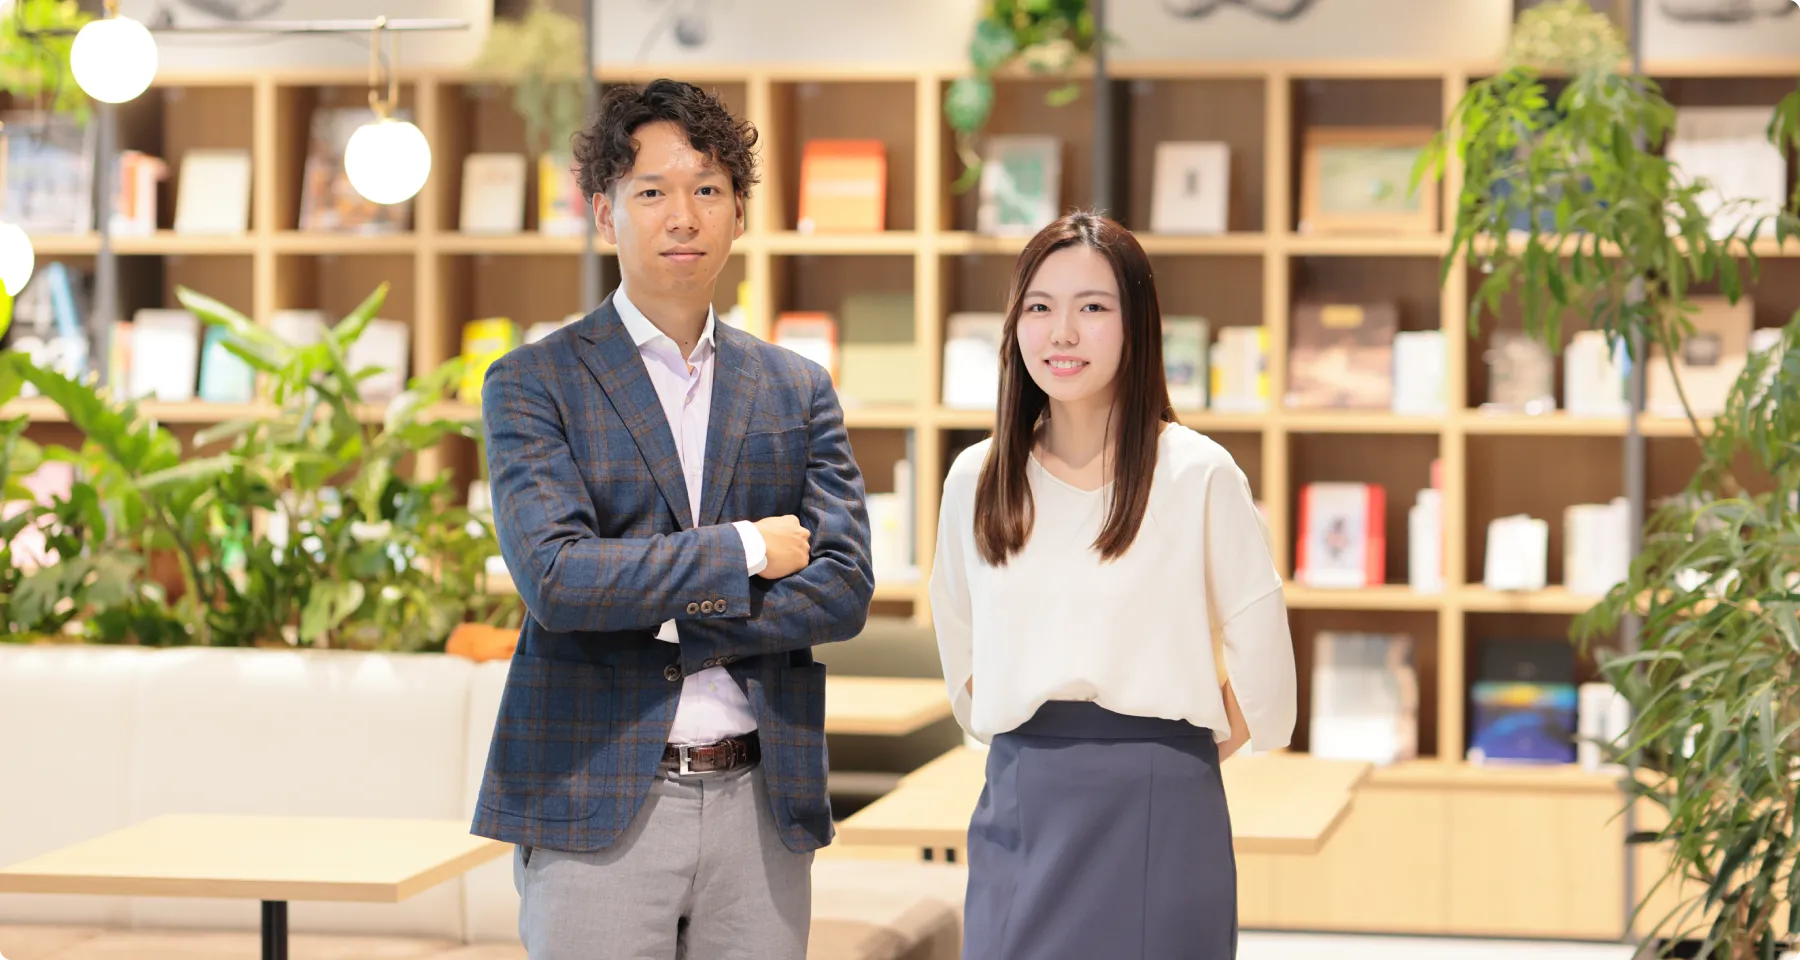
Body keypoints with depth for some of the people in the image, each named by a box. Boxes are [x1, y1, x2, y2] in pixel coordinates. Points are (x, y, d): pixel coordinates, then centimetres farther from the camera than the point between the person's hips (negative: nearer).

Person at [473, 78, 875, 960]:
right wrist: (744, 550, -8)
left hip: (761, 806, 3)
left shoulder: (796, 391, 12)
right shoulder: (533, 384, 1)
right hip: (595, 806, -3)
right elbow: (555, 577, -13)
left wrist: (662, 618, -8)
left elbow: (843, 589, 1)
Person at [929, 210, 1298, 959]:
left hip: (1157, 812, -3)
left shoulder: (1199, 475, -6)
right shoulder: (975, 478, 6)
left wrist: (1157, 756, 5)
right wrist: (1033, 749, 11)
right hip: (1020, 805, 3)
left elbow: (1259, 667, -2)